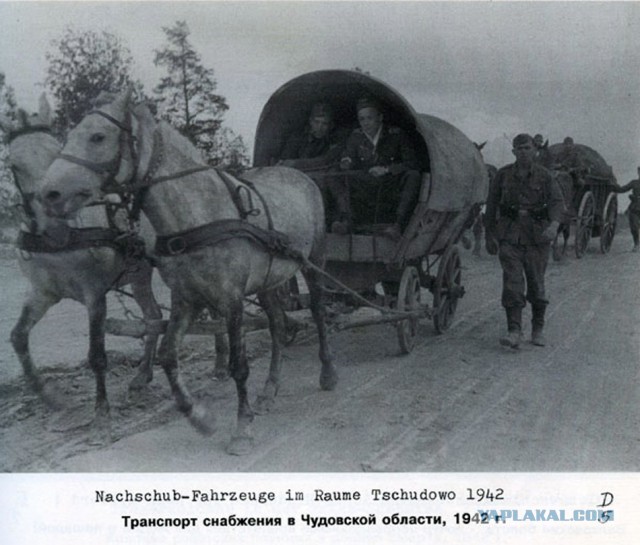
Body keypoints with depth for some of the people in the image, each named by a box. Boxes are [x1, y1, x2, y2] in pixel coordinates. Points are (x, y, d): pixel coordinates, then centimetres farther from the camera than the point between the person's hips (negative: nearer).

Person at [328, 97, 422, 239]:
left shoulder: (397, 135, -1)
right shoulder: (356, 137, 8)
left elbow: (412, 164, -6)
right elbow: (347, 159, 6)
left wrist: (386, 169, -19)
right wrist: (346, 164, -20)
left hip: (392, 189, -2)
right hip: (363, 191, 2)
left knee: (413, 176, -32)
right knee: (335, 178, -18)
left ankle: (398, 225, -44)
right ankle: (346, 220, -38)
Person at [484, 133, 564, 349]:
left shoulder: (544, 176, 1)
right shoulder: (503, 175, 4)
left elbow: (556, 201, -11)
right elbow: (491, 204, 8)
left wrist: (554, 224, -30)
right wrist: (489, 234, 7)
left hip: (537, 235, 0)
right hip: (509, 234, 0)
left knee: (536, 283, 6)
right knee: (512, 282, -10)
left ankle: (537, 329, 23)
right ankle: (514, 332, -11)